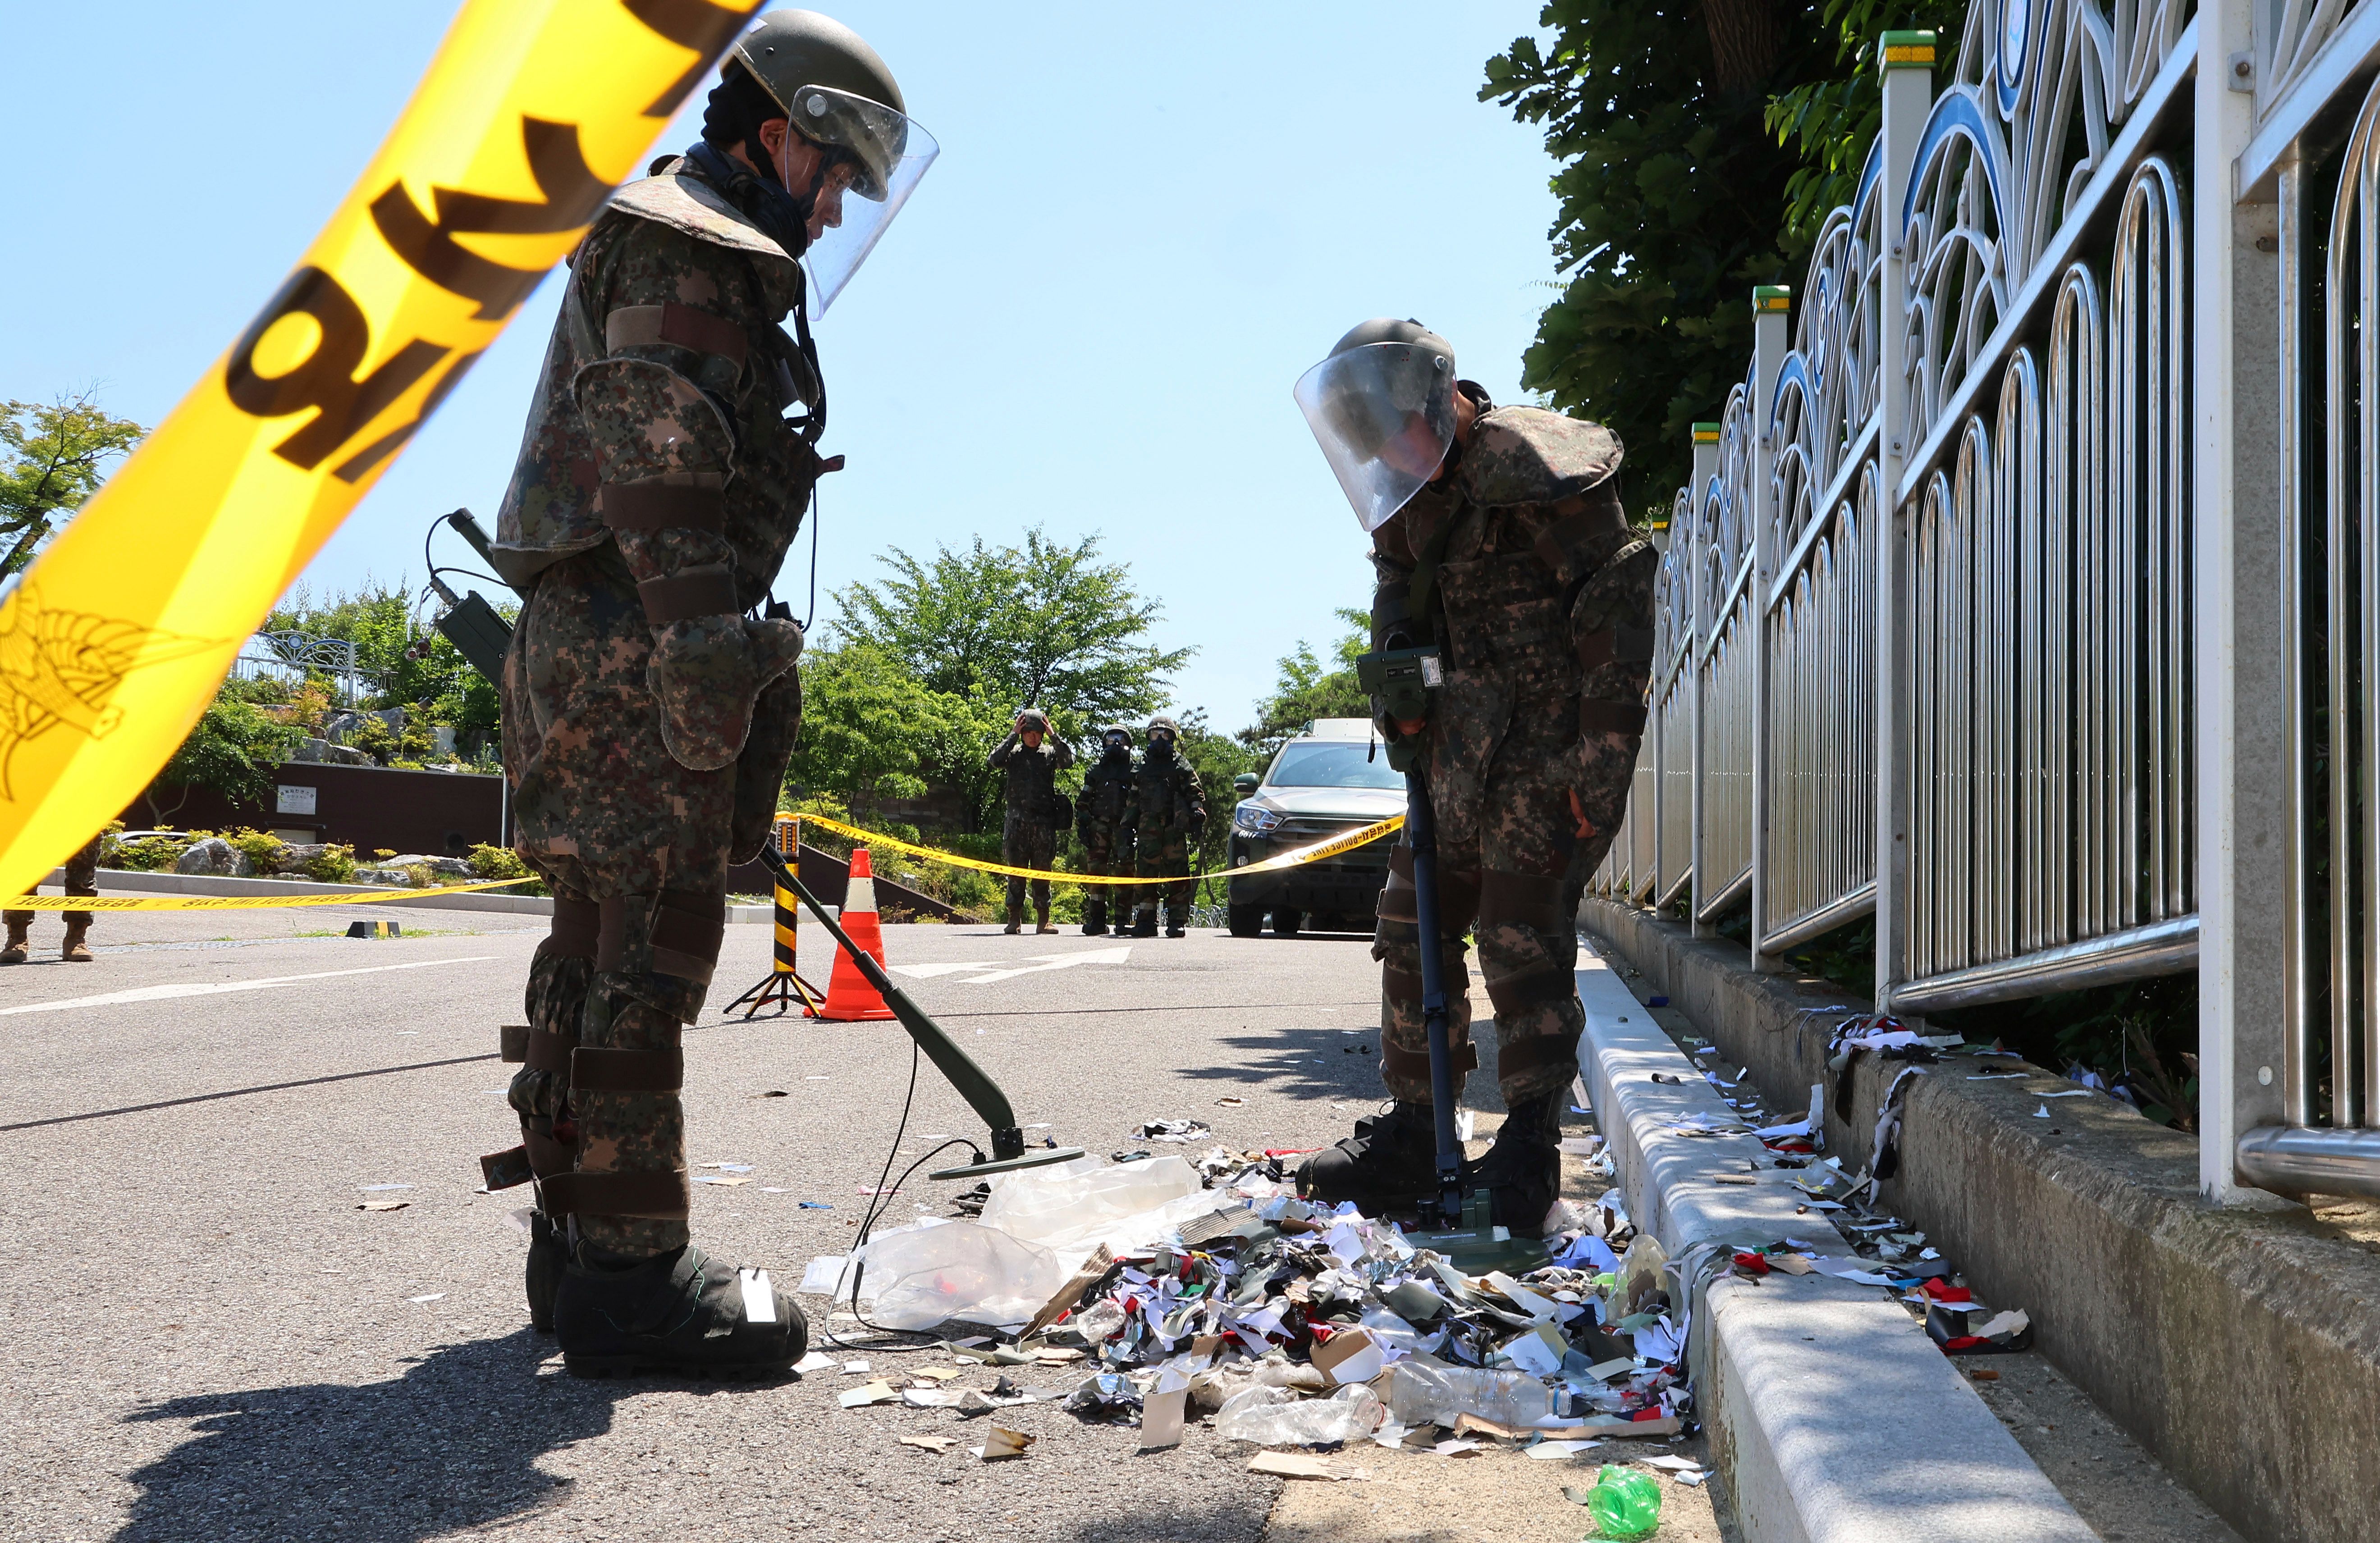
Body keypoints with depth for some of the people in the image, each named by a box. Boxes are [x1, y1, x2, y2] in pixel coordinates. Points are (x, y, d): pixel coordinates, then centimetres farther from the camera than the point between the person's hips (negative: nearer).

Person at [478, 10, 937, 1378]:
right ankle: (630, 1270, -9)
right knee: (652, 943, -11)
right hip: (639, 649, -11)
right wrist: (713, 655, -25)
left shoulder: (683, 250, 27)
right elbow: (661, 467, -19)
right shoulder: (690, 252, -7)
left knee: (599, 945, 11)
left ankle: (576, 1238, 19)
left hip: (589, 651, 11)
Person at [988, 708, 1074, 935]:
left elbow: (1069, 759, -9)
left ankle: (1043, 920, 6)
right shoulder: (1014, 753, 7)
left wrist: (1053, 735, -7)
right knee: (1015, 871, 1)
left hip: (1044, 822, 0)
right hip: (1017, 821, 0)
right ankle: (1015, 918, 6)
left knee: (1043, 873, 3)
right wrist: (1013, 735, -9)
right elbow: (995, 761, -12)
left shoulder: (1050, 753, 9)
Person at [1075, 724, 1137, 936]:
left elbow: (1137, 801, 1)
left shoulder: (1134, 769, 8)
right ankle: (1096, 920, 1)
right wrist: (1082, 824, 5)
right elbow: (1084, 801, 16)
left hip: (1122, 828, -2)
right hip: (1098, 827, 3)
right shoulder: (1096, 769, 17)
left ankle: (1123, 920, -2)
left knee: (1123, 872, -6)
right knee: (1095, 871, -3)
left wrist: (1130, 825, -9)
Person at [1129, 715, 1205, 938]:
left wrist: (1198, 820, -4)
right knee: (1146, 873, -2)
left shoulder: (1182, 767, 12)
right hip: (1148, 826, 3)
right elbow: (1134, 800, 21)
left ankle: (1178, 921, -5)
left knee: (1177, 873, -7)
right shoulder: (1141, 768, 20)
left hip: (1175, 827, -3)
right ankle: (1146, 921, 2)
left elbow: (1196, 795, 7)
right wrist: (1130, 828, 15)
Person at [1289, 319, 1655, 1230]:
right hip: (1459, 753, 8)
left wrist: (1600, 768, -19)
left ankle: (1529, 1146, -1)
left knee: (1519, 934, -12)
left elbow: (1616, 616, -16)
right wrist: (1397, 693, 2)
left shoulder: (1539, 478, -14)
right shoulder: (1408, 502, 11)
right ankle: (1411, 1136, 16)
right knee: (1414, 929, 6)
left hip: (1546, 751, -8)